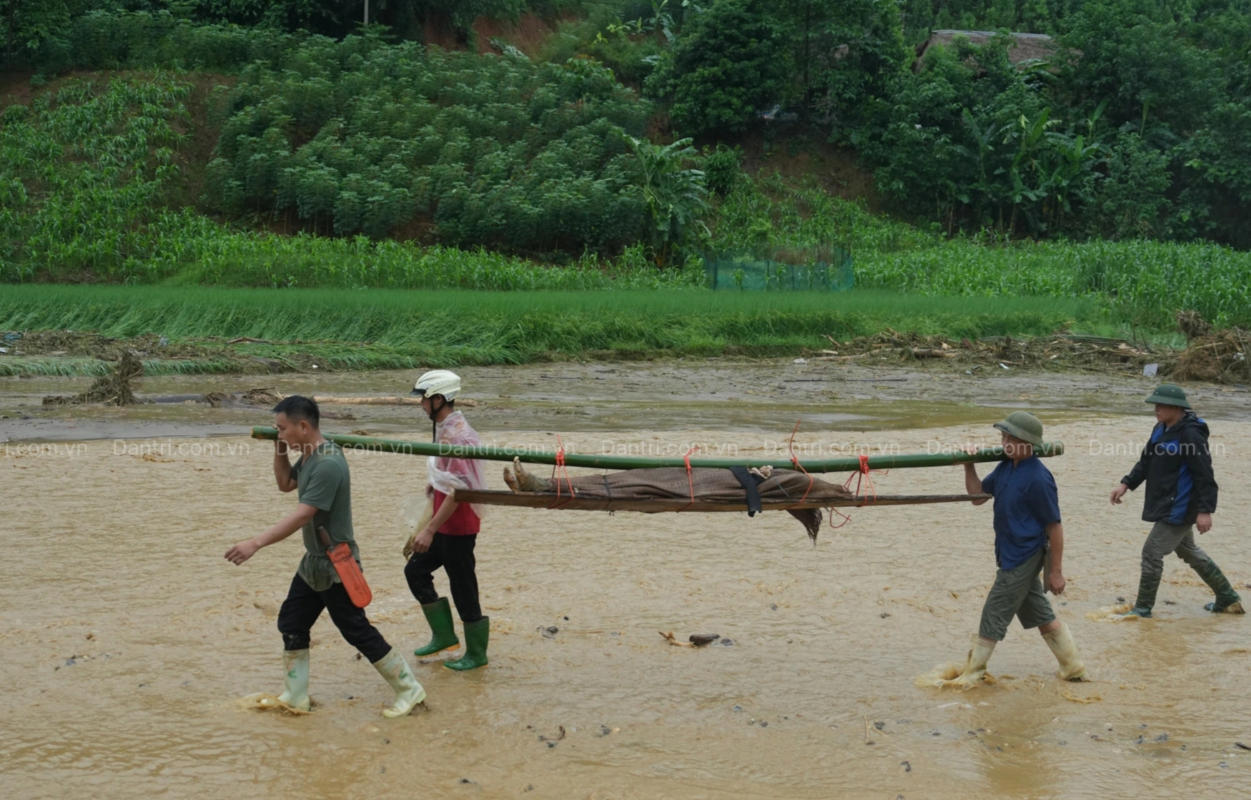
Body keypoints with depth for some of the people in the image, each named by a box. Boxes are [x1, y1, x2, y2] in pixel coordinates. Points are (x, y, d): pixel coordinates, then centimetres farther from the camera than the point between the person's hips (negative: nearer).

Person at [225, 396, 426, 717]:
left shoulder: (328, 465, -27)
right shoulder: (309, 457, 3)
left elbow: (301, 516, -33)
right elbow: (285, 483, 21)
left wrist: (256, 543, -38)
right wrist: (279, 449, 2)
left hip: (336, 567, -10)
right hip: (313, 562, 10)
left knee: (358, 632, -3)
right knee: (291, 624, 14)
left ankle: (409, 689, 9)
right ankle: (295, 698, 25)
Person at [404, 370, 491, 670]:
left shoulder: (456, 436, -23)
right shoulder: (447, 430, 8)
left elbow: (457, 491, -25)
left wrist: (429, 530, -25)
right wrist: (436, 484, 7)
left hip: (457, 526, -10)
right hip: (444, 525, 10)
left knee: (463, 589, 1)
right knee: (416, 570, 15)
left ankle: (476, 654, 16)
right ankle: (443, 635, 24)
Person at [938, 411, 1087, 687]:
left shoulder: (1038, 479, -22)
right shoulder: (1006, 467, 3)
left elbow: (1055, 527, -17)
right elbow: (978, 496, 12)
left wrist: (1056, 571, -15)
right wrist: (968, 466, -4)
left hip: (1022, 559, -9)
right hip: (1011, 554, 9)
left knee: (994, 615, 0)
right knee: (1041, 614, 17)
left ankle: (972, 675, 11)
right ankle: (1073, 668, 27)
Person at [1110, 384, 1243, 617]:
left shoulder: (1190, 435, -21)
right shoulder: (1161, 431, 7)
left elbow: (1205, 475, -22)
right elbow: (1146, 462, 16)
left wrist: (1205, 510, -25)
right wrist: (1126, 484, 4)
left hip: (1179, 508, -10)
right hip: (1167, 506, 10)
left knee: (1152, 553, -5)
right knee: (1189, 552, 22)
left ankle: (1143, 608, 8)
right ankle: (1228, 599, 33)